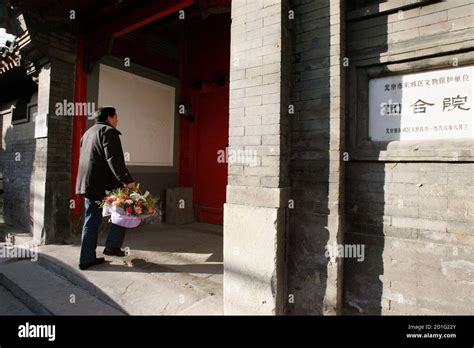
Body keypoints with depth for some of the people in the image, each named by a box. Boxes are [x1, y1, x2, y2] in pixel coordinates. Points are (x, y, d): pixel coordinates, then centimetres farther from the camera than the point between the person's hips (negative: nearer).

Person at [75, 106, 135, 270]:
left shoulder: (88, 133, 24)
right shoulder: (108, 131, -5)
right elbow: (113, 159, -19)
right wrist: (127, 180, -24)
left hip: (87, 184, 9)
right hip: (103, 184, -9)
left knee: (91, 221, 12)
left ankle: (87, 258, 17)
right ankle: (112, 246, 4)